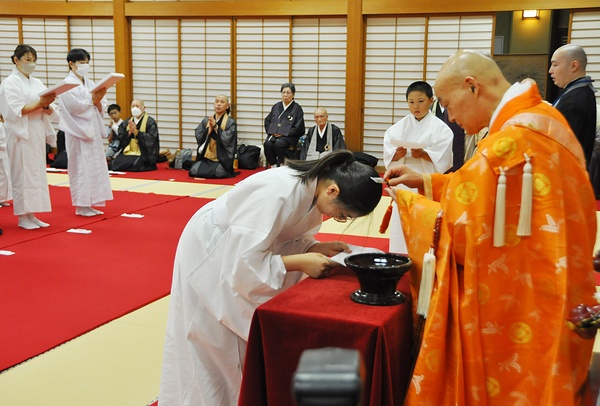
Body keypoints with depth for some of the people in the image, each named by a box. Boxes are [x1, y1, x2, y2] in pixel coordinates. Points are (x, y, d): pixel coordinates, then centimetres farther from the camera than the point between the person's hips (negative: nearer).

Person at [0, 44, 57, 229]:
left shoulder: (37, 83, 14)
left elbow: (50, 112, 10)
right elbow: (16, 110, -16)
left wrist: (47, 105, -12)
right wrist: (40, 103, -21)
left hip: (38, 134, 7)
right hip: (21, 134, -7)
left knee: (37, 172, 7)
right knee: (22, 174, -5)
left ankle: (31, 214, 13)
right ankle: (22, 216, 2)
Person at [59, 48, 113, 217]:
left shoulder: (89, 83, 13)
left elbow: (101, 108, 10)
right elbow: (74, 107, -18)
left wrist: (98, 101, -11)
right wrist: (92, 99, -17)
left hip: (92, 130, 7)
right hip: (78, 131, -7)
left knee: (94, 165, 8)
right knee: (81, 167, -4)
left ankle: (89, 203, 16)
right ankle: (81, 205, 2)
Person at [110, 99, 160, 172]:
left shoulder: (150, 122, 0)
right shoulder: (126, 122, 17)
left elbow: (151, 138, -12)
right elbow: (120, 138, 10)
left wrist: (136, 131, -16)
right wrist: (129, 132, -8)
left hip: (143, 153, -4)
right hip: (127, 152, 4)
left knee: (133, 165, -33)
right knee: (114, 163, -24)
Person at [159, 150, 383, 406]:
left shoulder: (313, 188, -11)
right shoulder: (278, 194, -37)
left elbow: (291, 237, 3)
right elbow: (243, 263, -34)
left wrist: (318, 248, -15)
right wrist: (301, 263, -32)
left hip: (241, 248, 8)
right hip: (209, 253, -8)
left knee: (247, 341, 12)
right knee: (214, 350, 3)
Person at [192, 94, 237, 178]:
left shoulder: (230, 122, -1)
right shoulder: (205, 121, 11)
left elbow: (227, 140, -12)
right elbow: (199, 138, 4)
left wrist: (216, 127, -16)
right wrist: (209, 130, -11)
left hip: (222, 159, -3)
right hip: (205, 157, 3)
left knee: (217, 173, -29)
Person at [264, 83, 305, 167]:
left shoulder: (297, 108, 4)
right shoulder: (276, 106, 18)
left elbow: (298, 127, -2)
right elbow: (267, 121, 22)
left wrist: (284, 133, -9)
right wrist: (271, 131, 3)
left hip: (289, 136, -4)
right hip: (273, 134, 4)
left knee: (278, 144, -35)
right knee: (267, 144, -28)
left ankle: (282, 165, -18)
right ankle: (273, 165, -16)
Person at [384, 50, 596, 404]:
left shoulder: (512, 141, -27)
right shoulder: (541, 116, 4)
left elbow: (460, 231, -20)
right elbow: (487, 190, 14)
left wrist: (407, 201, -4)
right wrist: (426, 182, 7)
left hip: (518, 309, -9)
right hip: (538, 298, 9)